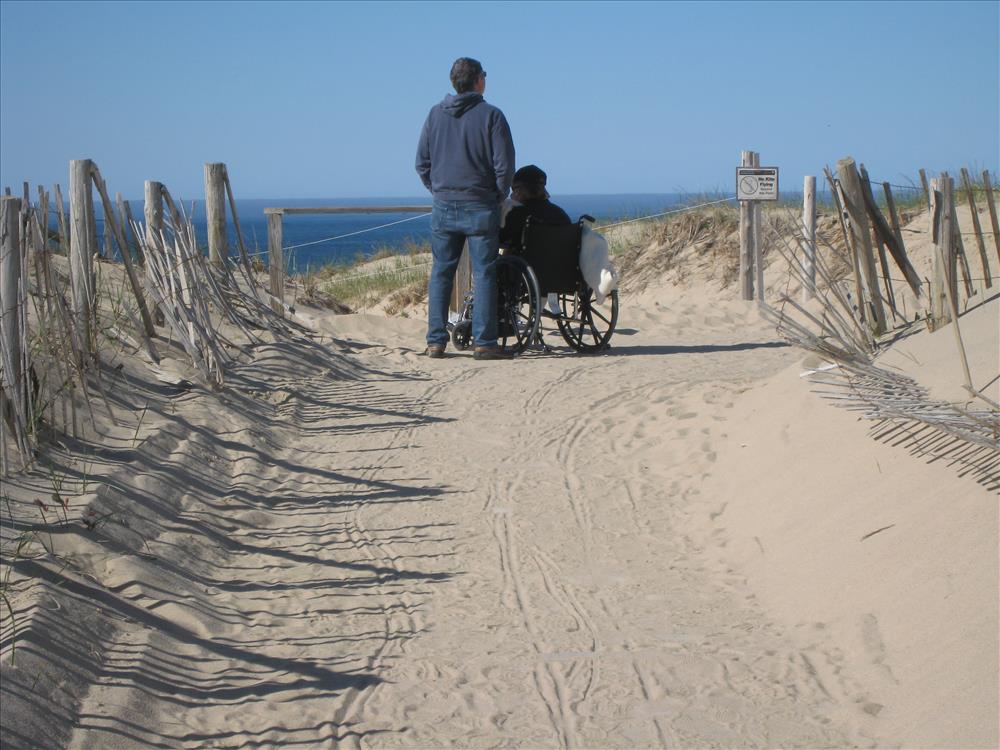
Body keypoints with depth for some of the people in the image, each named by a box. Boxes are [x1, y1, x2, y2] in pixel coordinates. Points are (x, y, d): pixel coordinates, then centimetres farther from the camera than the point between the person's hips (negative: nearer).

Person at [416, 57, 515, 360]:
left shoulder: (435, 114, 6)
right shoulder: (491, 115, -6)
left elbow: (421, 162, 8)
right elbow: (504, 165, -8)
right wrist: (499, 197, 6)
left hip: (443, 206, 4)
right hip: (480, 207, -4)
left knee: (440, 275, 9)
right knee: (484, 275, 0)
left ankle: (435, 342, 7)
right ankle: (484, 343, -2)